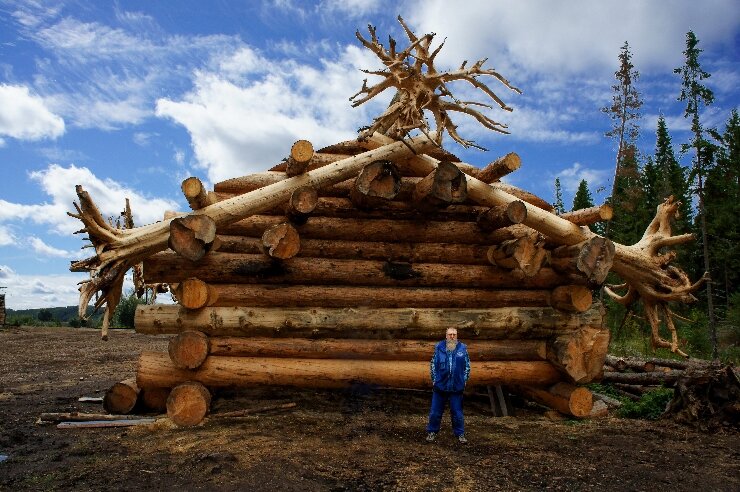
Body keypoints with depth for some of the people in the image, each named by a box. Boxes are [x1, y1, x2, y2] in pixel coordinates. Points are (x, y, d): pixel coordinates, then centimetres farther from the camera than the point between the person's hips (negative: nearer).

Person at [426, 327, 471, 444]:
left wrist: (464, 381, 3)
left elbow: (467, 366, 7)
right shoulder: (439, 347, -1)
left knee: (457, 412, 10)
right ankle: (432, 432, 25)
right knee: (435, 411, 10)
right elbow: (433, 364, 5)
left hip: (457, 387, 0)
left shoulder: (463, 348, -1)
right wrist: (434, 380, 1)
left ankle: (460, 434, 24)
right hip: (440, 386, 0)